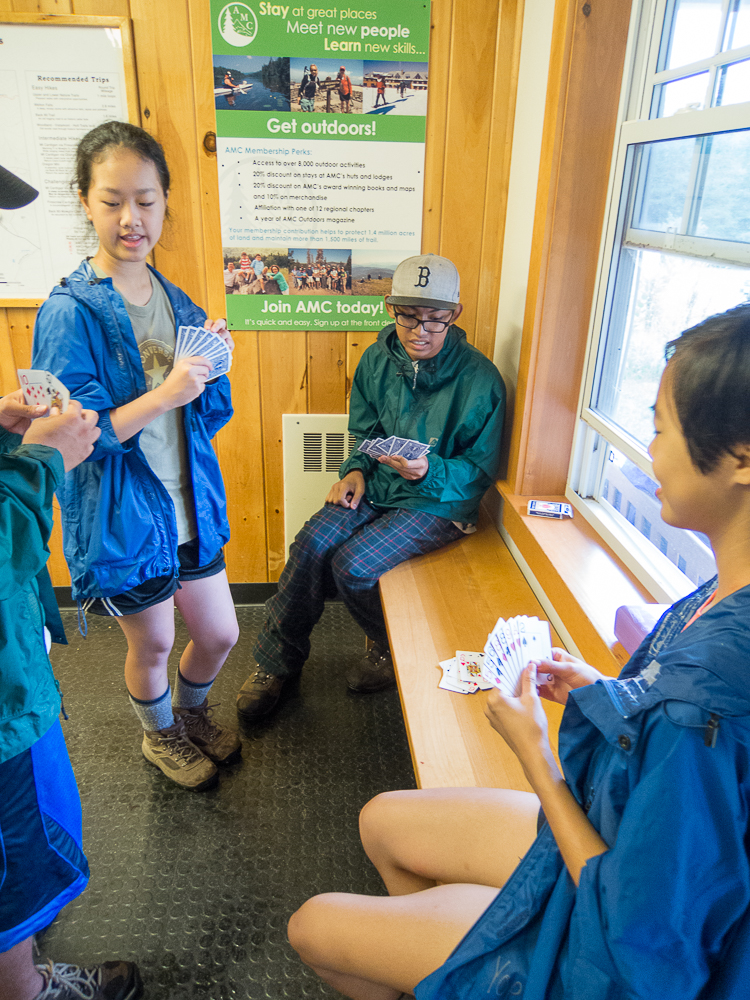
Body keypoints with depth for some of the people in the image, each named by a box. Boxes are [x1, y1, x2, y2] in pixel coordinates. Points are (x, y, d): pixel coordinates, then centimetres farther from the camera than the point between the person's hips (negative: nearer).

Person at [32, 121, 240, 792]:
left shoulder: (175, 301, 2)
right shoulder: (71, 313, -16)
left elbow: (211, 415, 5)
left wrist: (211, 364, -15)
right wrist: (164, 394, -28)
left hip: (189, 505, 6)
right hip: (122, 516, -5)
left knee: (220, 635, 18)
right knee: (153, 646, 16)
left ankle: (192, 712, 51)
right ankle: (161, 736, 48)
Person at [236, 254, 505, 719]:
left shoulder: (480, 380, -15)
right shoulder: (378, 359, 0)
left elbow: (480, 471, -9)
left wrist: (428, 472, -27)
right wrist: (357, 469, -5)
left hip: (439, 501, -5)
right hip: (377, 486, 5)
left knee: (351, 565, -22)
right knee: (311, 545, -17)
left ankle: (398, 651, 9)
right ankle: (277, 660, 5)